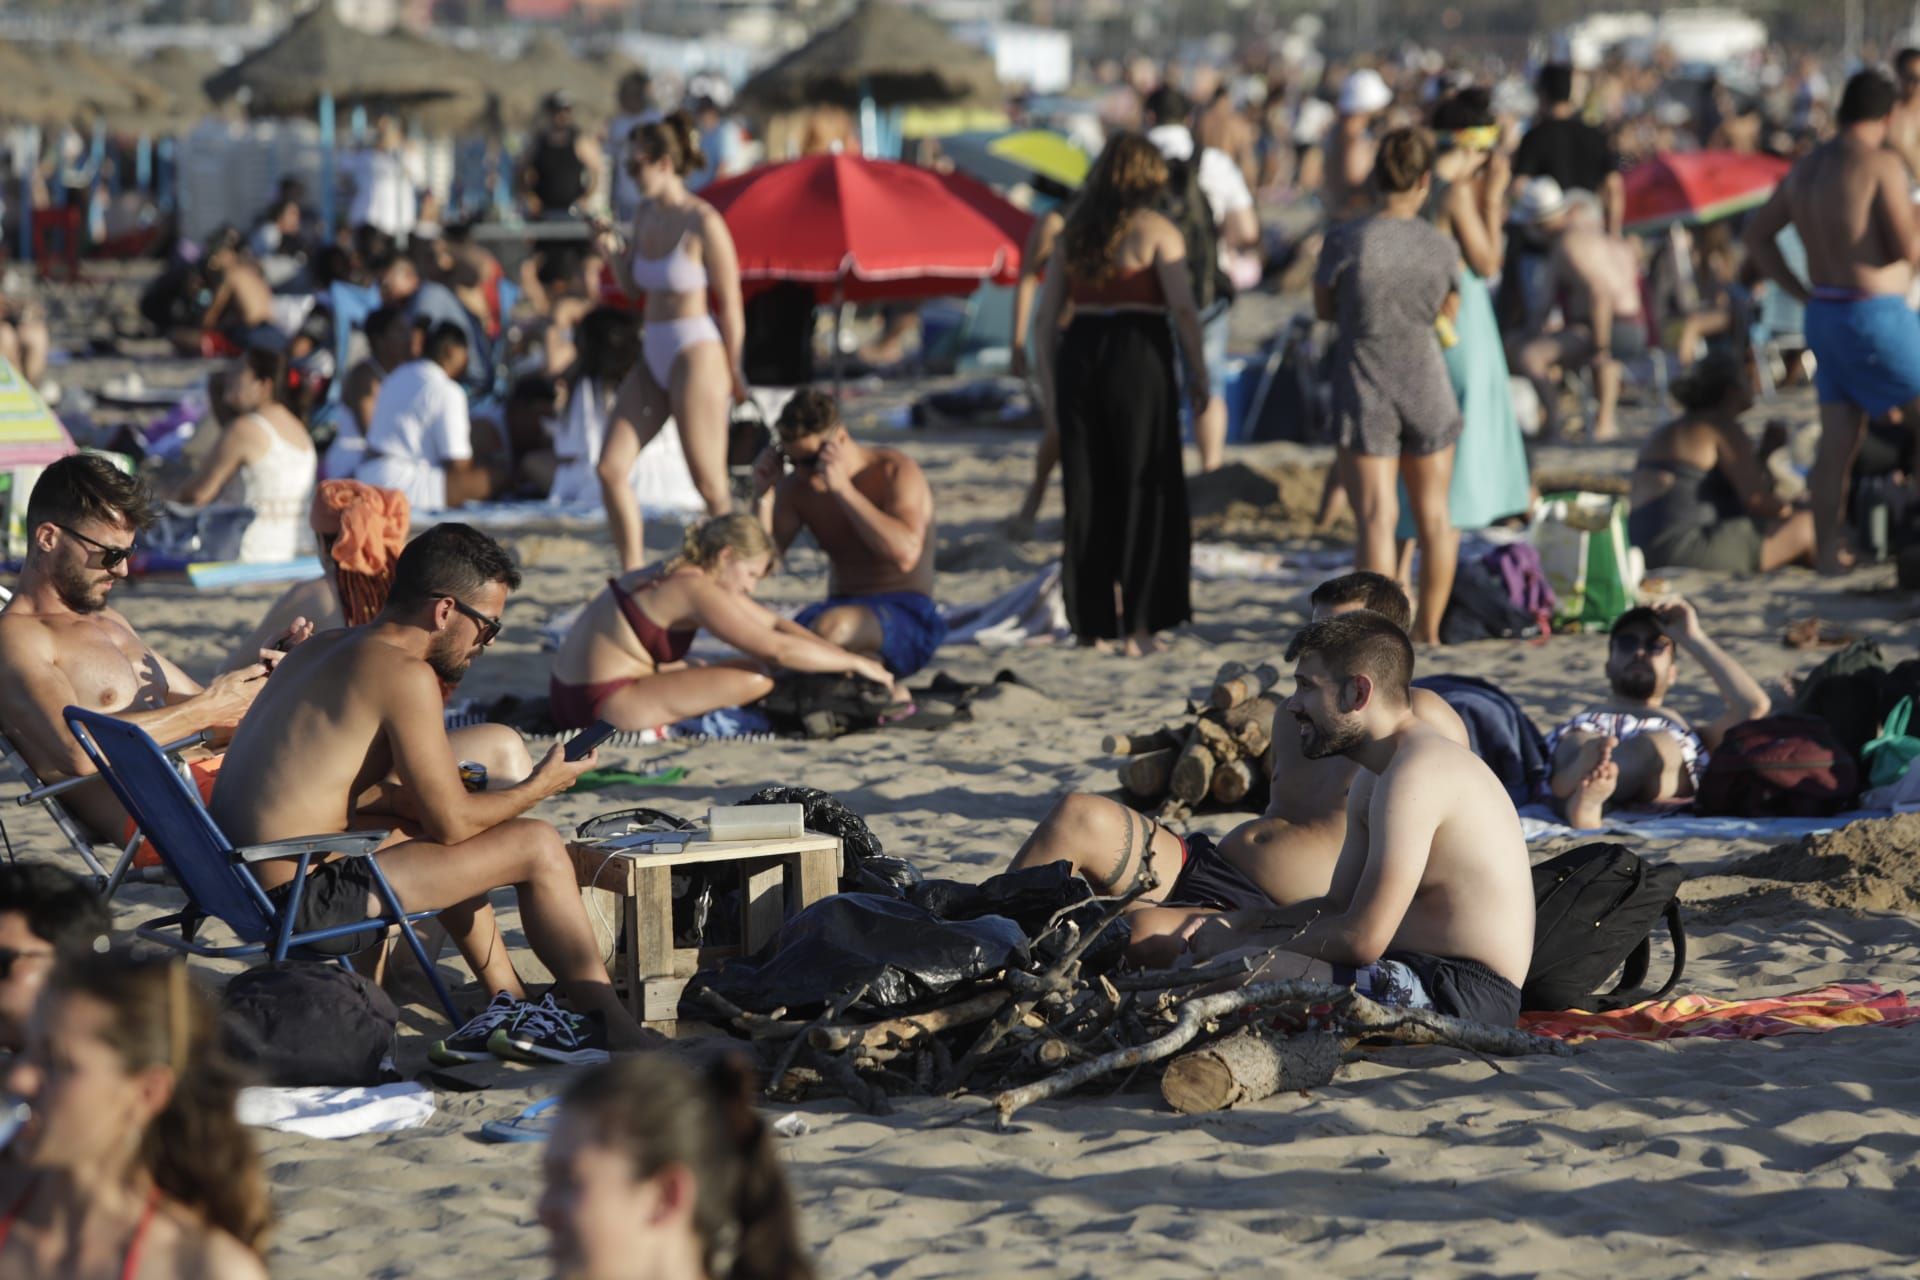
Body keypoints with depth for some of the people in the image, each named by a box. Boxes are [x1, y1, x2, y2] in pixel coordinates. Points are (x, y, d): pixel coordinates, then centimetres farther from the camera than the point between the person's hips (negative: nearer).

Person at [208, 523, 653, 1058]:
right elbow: (453, 822, -10)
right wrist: (539, 787, 7)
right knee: (537, 844, -3)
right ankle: (614, 1027, 9)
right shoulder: (406, 676, -14)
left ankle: (510, 1003, 31)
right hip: (305, 903, -10)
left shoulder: (323, 648, 13)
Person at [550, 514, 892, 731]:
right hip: (606, 707, -10)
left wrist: (842, 657, 12)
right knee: (755, 680, -16)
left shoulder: (679, 576, 13)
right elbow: (777, 649, -18)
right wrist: (855, 663, -10)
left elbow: (774, 624, 18)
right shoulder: (696, 590, -16)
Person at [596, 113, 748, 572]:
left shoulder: (703, 222, -14)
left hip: (695, 353, -8)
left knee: (710, 484, 0)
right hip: (653, 357, 8)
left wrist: (733, 371, -5)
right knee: (610, 469, -2)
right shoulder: (644, 217, 9)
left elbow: (730, 301, -10)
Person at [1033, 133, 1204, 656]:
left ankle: (1090, 622, 12)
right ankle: (1136, 624, 0)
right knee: (1145, 491, 2)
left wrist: (1047, 385, 15)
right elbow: (1183, 308, -10)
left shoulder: (1075, 233, 12)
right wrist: (1199, 374, -2)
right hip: (1138, 358, -5)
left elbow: (1046, 314, 11)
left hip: (1079, 355, 5)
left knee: (1086, 494, 10)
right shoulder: (1156, 230, -2)